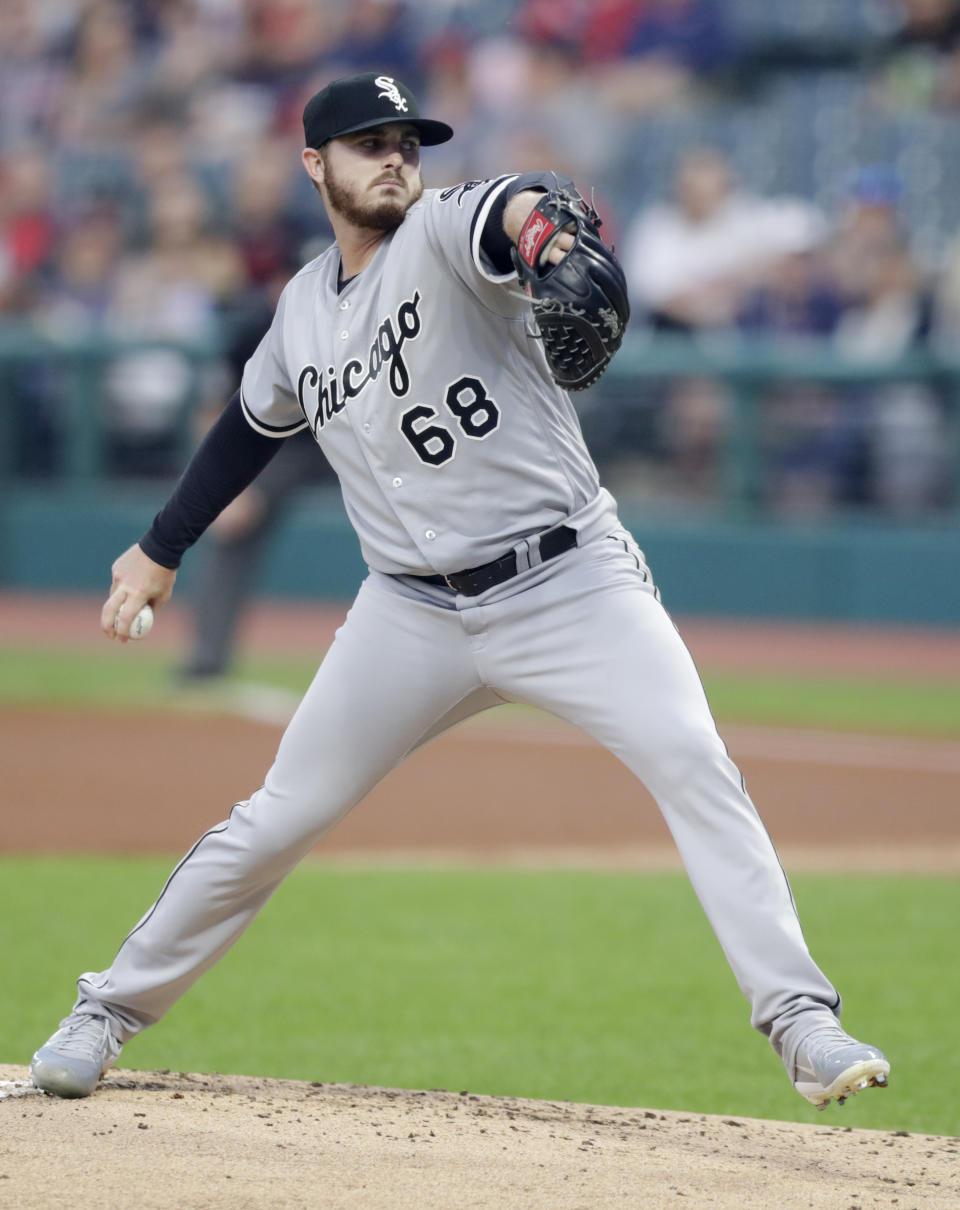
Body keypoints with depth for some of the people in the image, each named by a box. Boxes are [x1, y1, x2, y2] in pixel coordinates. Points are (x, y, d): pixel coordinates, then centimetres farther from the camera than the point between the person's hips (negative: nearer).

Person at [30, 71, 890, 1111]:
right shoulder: (303, 309, 8)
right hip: (415, 615, 4)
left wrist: (523, 208, -59)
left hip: (570, 583, -4)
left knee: (695, 769, -21)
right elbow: (253, 426, 27)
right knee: (277, 821, 5)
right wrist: (161, 548, 29)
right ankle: (111, 1010, 20)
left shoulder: (438, 237, -9)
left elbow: (485, 222, -35)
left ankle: (799, 1021, -19)